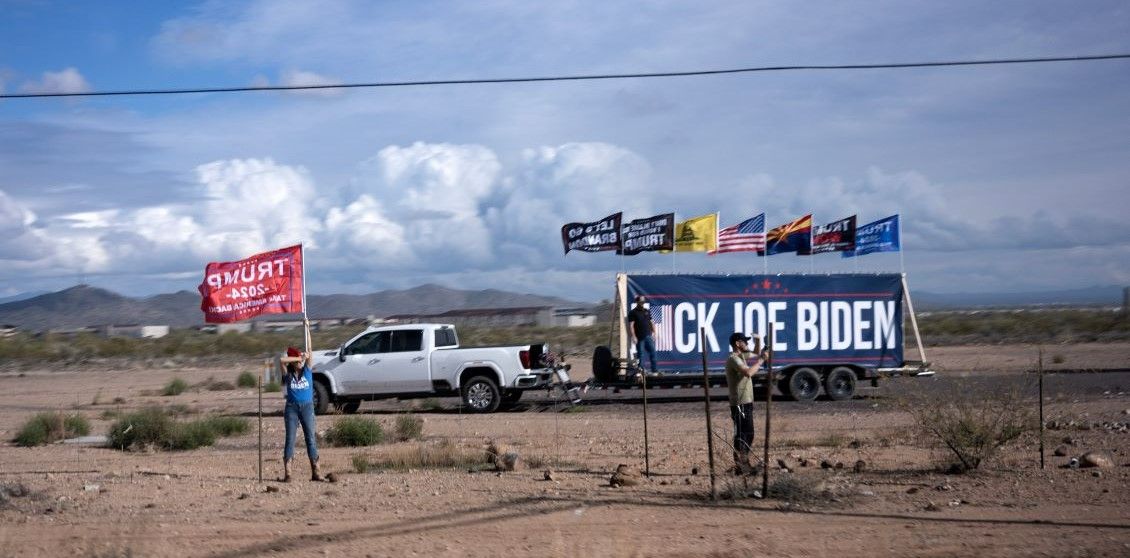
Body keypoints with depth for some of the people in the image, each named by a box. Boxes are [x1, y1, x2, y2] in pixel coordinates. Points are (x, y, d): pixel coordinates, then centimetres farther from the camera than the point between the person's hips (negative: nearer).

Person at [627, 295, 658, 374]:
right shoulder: (633, 313, -2)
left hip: (648, 336, 5)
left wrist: (654, 333, 10)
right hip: (640, 338, -5)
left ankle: (655, 370, 4)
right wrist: (634, 337, -15)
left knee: (653, 353, 0)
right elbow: (631, 325, -8)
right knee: (640, 354, 0)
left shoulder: (647, 311, 15)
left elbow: (652, 323, 18)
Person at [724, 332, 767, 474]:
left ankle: (744, 463, 25)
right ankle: (739, 466, -2)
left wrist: (758, 341, 11)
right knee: (741, 436, -6)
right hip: (740, 404, -10)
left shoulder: (742, 355, 12)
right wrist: (761, 360, -23)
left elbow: (756, 354, 29)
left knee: (748, 435, 16)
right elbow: (748, 373, -34)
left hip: (746, 402, 10)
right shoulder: (733, 359, -18)